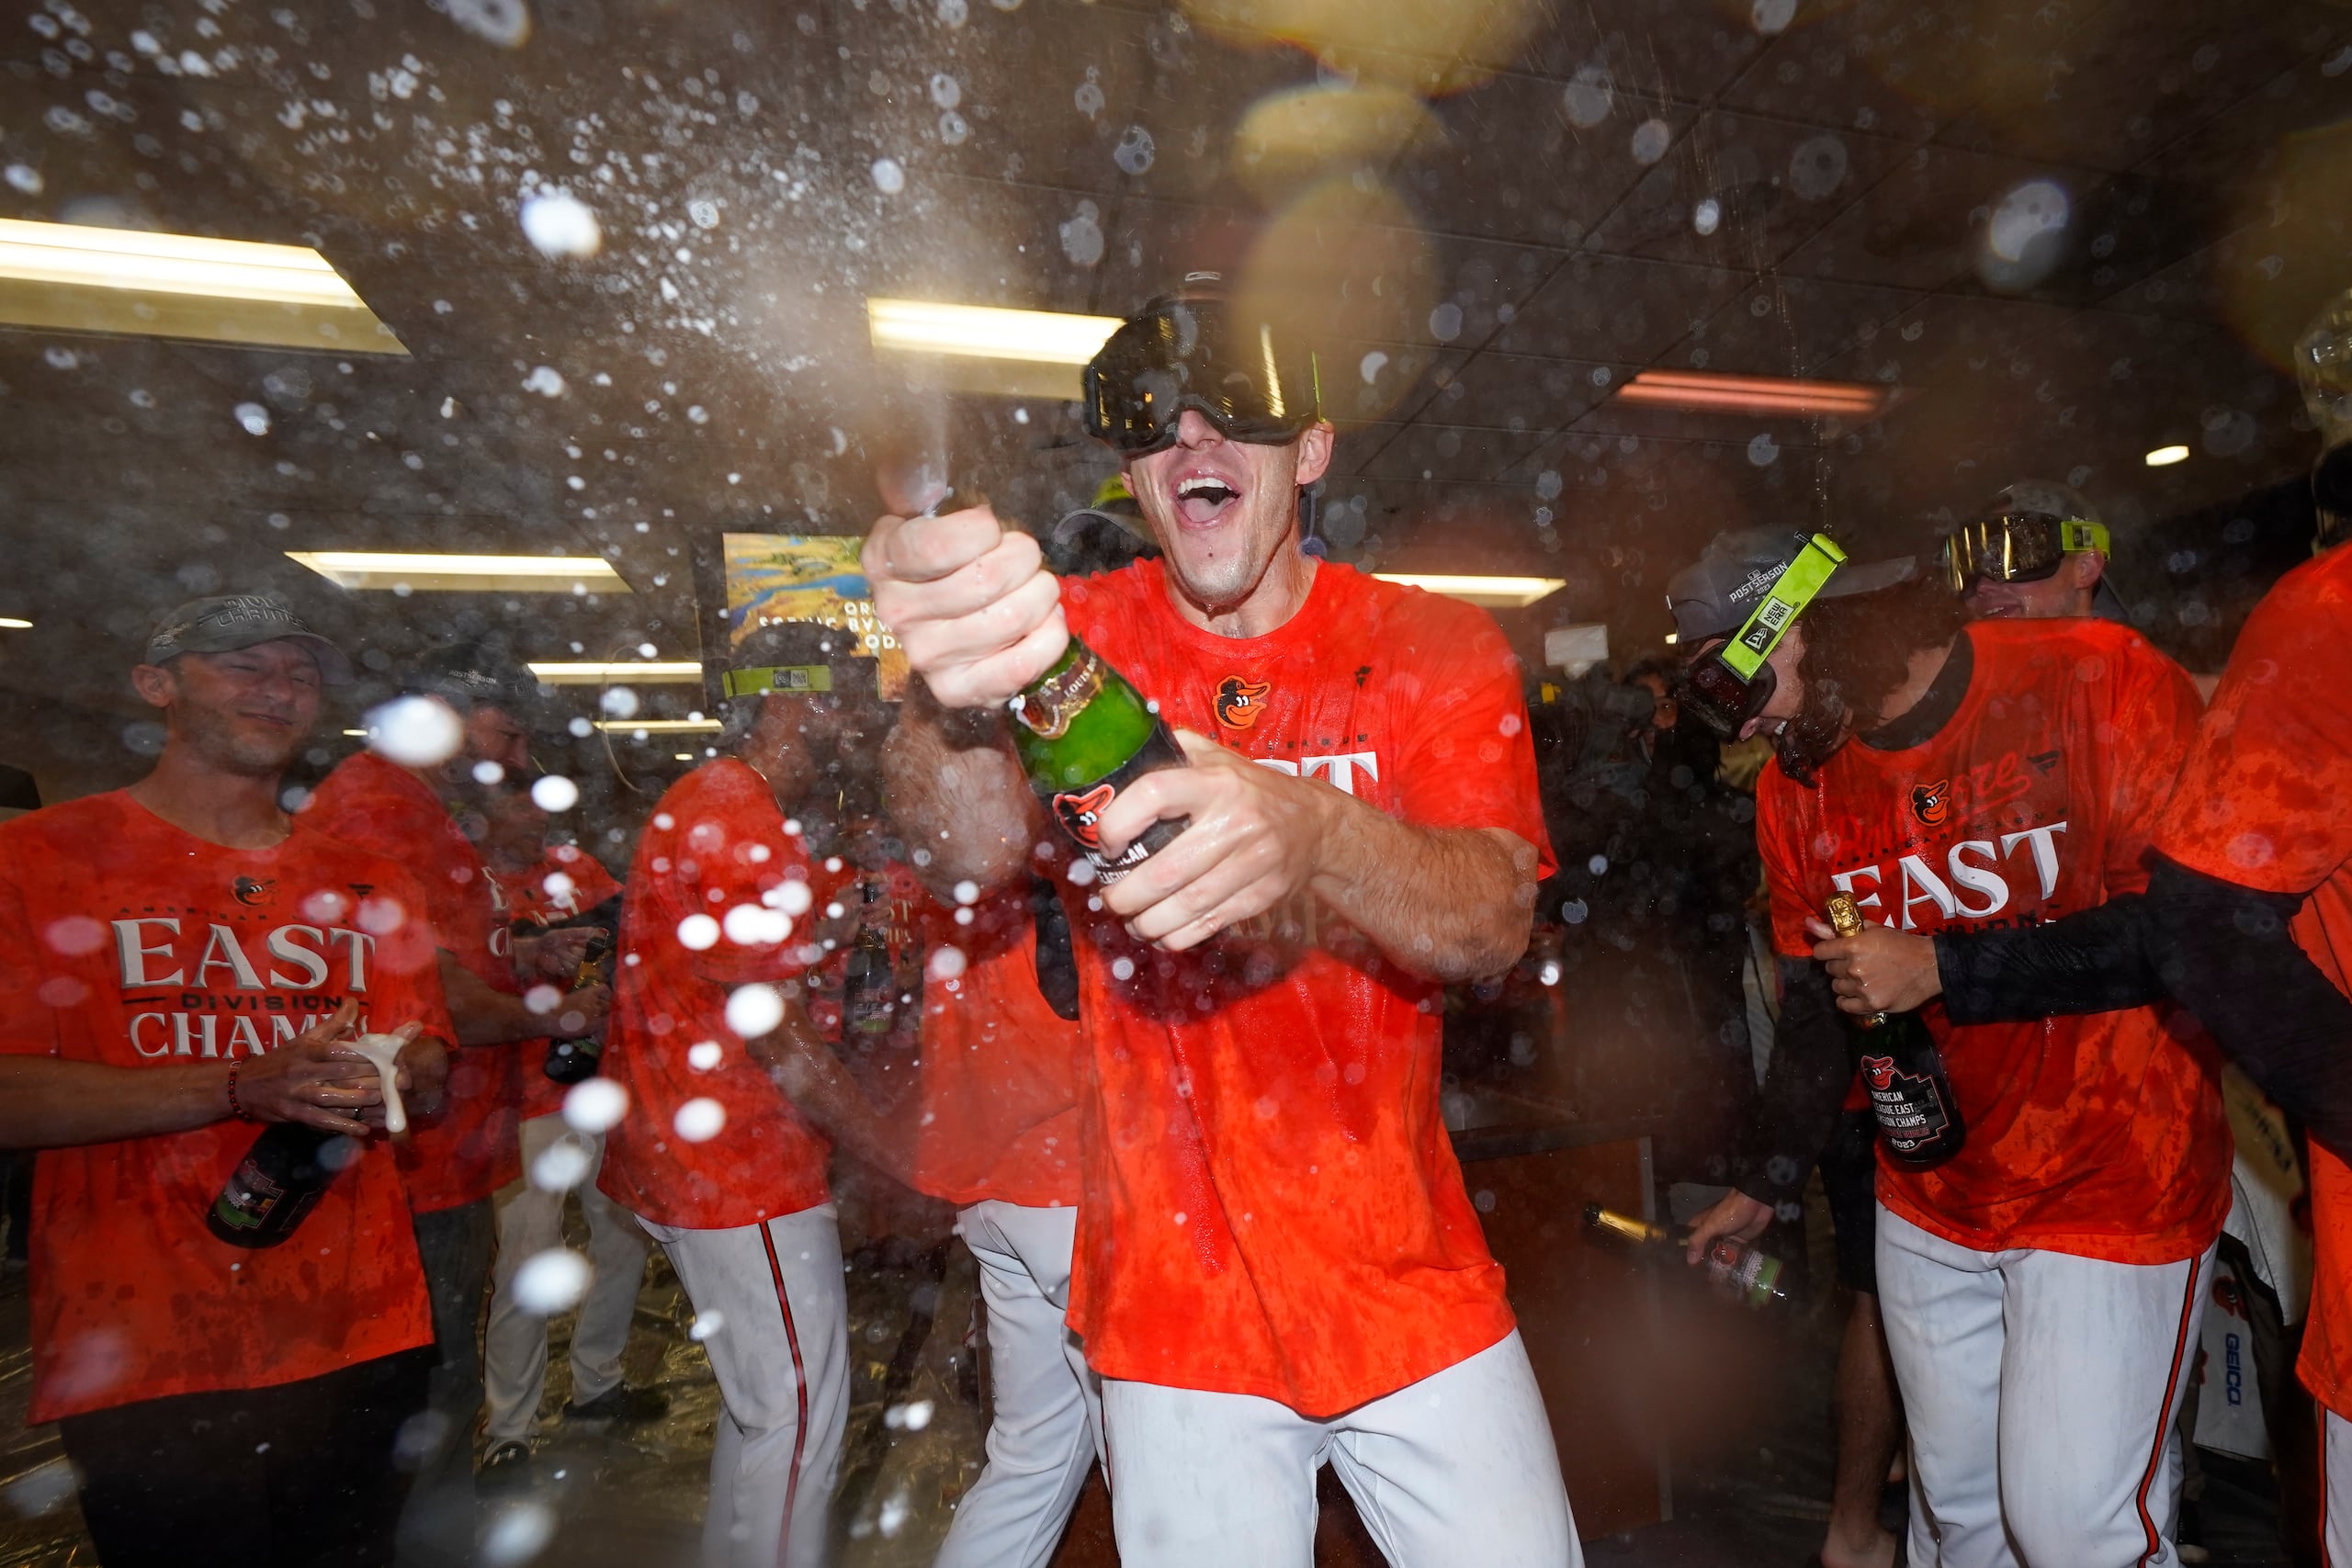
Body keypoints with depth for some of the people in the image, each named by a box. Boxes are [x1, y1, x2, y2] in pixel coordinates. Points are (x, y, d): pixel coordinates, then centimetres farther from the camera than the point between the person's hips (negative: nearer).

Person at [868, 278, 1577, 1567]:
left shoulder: (1432, 645, -4)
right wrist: (960, 707, -48)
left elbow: (1494, 917, -19)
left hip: (1412, 1283, 1)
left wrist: (1307, 835, -41)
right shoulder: (1074, 635, -6)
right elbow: (975, 844, -25)